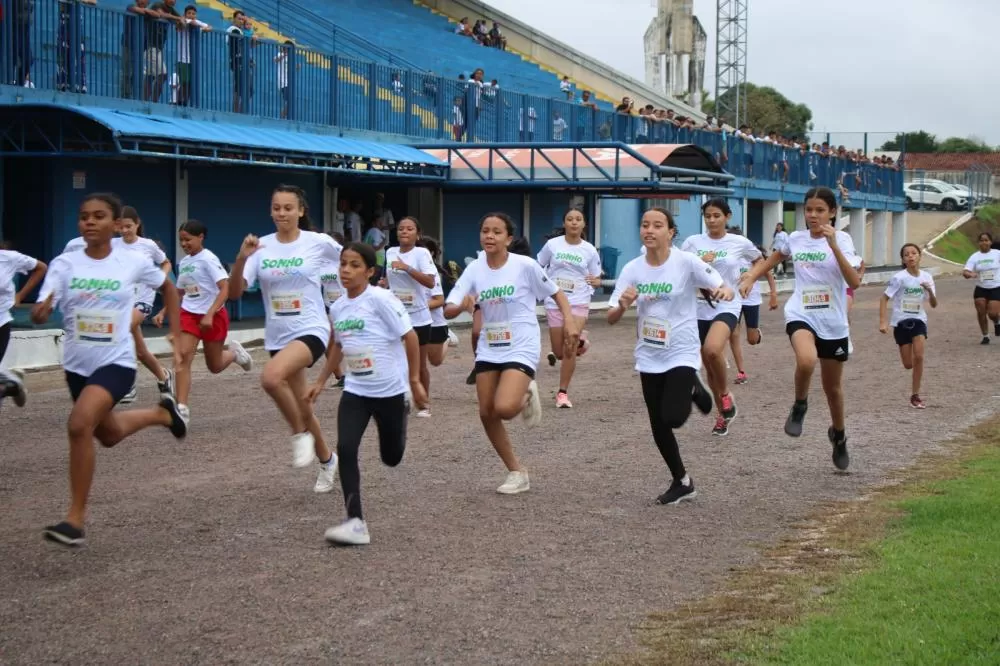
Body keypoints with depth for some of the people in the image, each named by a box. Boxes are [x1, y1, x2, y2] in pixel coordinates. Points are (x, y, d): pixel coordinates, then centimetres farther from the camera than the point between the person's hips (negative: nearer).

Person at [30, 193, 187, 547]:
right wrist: (40, 311, -40)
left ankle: (75, 519, -18)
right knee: (109, 434, 25)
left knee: (79, 424, -28)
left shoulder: (134, 262, -10)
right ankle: (162, 412, 56)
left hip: (116, 362, -4)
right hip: (77, 364, 4)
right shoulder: (64, 264, -8)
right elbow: (39, 314, -17)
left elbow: (168, 288, 10)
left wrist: (176, 336, 6)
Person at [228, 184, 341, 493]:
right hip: (278, 336, 5)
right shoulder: (261, 247, -3)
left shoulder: (319, 242, -8)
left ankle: (301, 434, -10)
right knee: (300, 407, 15)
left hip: (310, 330, -5)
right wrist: (242, 258, -25)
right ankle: (327, 460, 40)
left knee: (271, 376, -33)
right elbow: (234, 292, -11)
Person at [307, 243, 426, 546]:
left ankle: (399, 420, 46)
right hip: (355, 391, 4)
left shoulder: (380, 300, -16)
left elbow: (410, 337, -12)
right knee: (345, 450, -15)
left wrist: (415, 380, -12)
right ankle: (355, 522, -14)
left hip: (389, 390, -4)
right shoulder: (337, 308, 3)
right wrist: (321, 381, 19)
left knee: (391, 457, 9)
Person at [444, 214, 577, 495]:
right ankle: (516, 472, 22)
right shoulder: (474, 270, -3)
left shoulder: (525, 265, -13)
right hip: (488, 350, 5)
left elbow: (556, 292, 0)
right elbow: (447, 311, -9)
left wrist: (569, 321, -12)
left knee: (504, 408, -24)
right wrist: (462, 306, -30)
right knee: (487, 414, 5)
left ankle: (526, 395, 13)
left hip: (521, 349, -5)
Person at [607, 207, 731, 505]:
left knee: (673, 417, -19)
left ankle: (692, 390, 16)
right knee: (658, 427, 8)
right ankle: (682, 482, 29)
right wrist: (623, 305, -27)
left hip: (682, 354, -4)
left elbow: (723, 289, -13)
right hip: (649, 358, 4)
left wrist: (724, 292, -37)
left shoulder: (687, 262, -13)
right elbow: (611, 318, -4)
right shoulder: (632, 269, -4)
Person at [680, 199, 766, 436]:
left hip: (727, 306, -3)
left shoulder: (740, 243, -1)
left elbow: (760, 261, 18)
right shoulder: (693, 242, 1)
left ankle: (725, 394, -5)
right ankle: (723, 413, 28)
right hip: (700, 308, 3)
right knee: (708, 365, 10)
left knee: (712, 350, -31)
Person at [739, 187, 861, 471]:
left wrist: (833, 245, -29)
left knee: (833, 387, 14)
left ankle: (839, 435, 43)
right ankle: (799, 406, -5)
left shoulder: (841, 239, -8)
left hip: (833, 322, 0)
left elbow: (854, 282, -21)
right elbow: (775, 257, 25)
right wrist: (751, 277, 9)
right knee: (806, 360, -34)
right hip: (801, 315, 0)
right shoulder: (795, 238, 2)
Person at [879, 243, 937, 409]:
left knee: (919, 357, -15)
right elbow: (884, 299, -10)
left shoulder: (926, 277, -1)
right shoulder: (899, 278, -11)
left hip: (918, 320, 2)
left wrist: (929, 291, -17)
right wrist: (883, 322, -18)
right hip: (901, 322, -2)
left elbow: (934, 305, 3)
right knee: (908, 364, -2)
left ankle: (915, 396, -5)